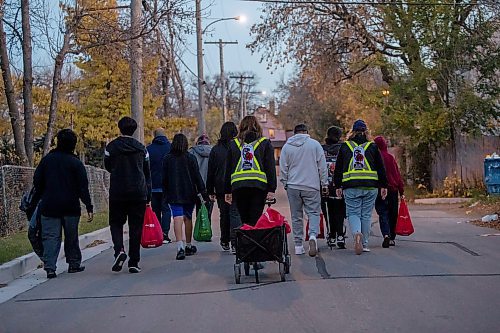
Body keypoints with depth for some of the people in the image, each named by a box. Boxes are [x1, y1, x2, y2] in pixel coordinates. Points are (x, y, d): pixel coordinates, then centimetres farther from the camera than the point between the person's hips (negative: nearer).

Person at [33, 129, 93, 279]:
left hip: (49, 206, 1)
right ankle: (74, 264, 21)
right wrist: (89, 207, -5)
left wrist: (43, 197, 19)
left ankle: (50, 267, -9)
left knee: (50, 236, 1)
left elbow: (37, 181, 7)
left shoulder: (46, 159, 3)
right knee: (71, 236, 12)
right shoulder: (76, 163, -5)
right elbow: (83, 187, -7)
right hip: (70, 207, -1)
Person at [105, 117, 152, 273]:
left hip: (117, 193, -1)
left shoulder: (111, 146, -1)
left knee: (116, 223, 12)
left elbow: (108, 167, 13)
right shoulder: (141, 148, 6)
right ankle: (134, 263, 6)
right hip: (139, 193, 2)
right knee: (136, 227, 6)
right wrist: (148, 196, 14)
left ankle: (119, 250, -13)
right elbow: (147, 173, 9)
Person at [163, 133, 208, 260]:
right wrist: (203, 193, 0)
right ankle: (188, 246, 26)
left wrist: (165, 194, 12)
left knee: (178, 218, -10)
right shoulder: (191, 158, -1)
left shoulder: (167, 158, 1)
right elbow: (197, 177, -3)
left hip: (174, 194, -1)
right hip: (189, 193, 1)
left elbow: (164, 179, 4)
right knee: (188, 218, 15)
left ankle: (180, 246, -26)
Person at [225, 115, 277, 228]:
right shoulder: (265, 143, 9)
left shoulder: (233, 144, 14)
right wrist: (271, 189, 0)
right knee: (255, 221, -2)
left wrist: (227, 191, 18)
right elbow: (271, 167, 1)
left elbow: (228, 169, 14)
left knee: (243, 221, 7)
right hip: (258, 186, -1)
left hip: (238, 186, 2)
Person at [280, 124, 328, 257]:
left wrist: (285, 184, 17)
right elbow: (322, 166, 1)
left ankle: (298, 245, 12)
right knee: (314, 212, 3)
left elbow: (283, 168, 7)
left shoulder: (287, 146, 4)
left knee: (296, 216, 9)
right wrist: (324, 184, 8)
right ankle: (313, 236, -23)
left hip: (293, 186, 2)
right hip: (312, 186, -2)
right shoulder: (315, 144, 0)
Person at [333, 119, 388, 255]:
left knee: (353, 213, 4)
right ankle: (364, 244, 13)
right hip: (370, 187, 1)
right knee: (366, 214, 9)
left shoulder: (345, 146, 7)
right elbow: (381, 168, 7)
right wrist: (384, 186, 12)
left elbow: (338, 168, 8)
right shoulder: (372, 146, 7)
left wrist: (338, 186, 14)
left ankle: (357, 233, -24)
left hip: (351, 187, -1)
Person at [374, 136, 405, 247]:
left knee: (383, 213, -3)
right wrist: (401, 191, 9)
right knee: (392, 214, 12)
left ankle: (386, 235, -23)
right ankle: (392, 238, 16)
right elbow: (398, 174, 7)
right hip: (393, 189, 3)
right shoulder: (391, 157, 7)